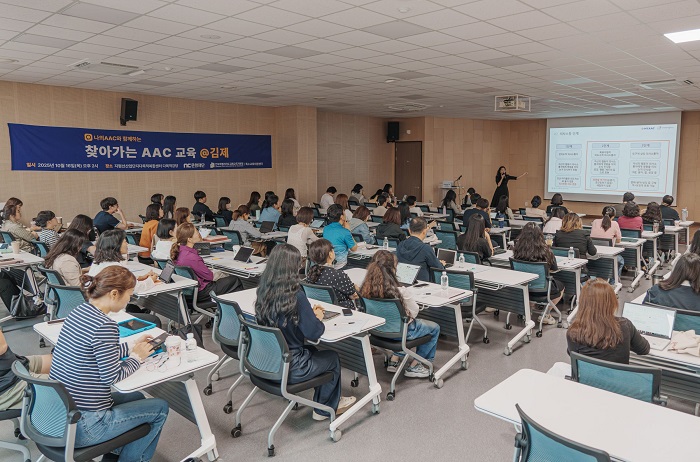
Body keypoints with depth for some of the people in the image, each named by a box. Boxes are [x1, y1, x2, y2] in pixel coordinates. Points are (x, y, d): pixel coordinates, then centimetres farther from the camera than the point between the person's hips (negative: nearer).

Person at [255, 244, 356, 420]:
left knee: (312, 351, 31)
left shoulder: (263, 291, -5)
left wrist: (310, 312, 7)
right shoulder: (296, 296, -26)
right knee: (333, 358, 19)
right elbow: (314, 333, -22)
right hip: (288, 369, -7)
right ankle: (325, 409, 35)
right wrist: (318, 318, -2)